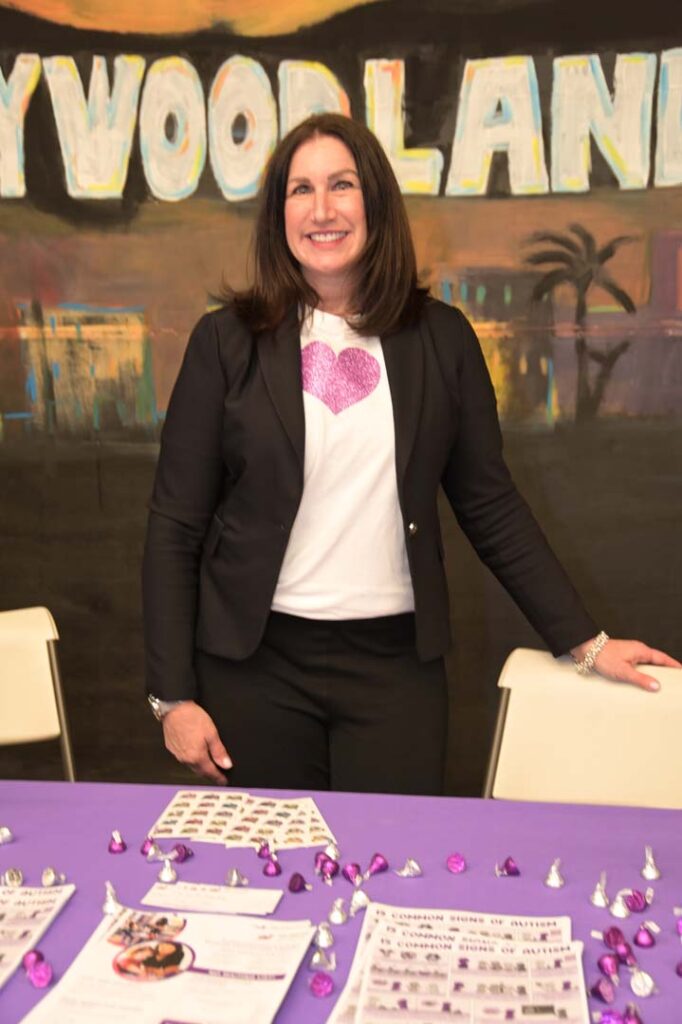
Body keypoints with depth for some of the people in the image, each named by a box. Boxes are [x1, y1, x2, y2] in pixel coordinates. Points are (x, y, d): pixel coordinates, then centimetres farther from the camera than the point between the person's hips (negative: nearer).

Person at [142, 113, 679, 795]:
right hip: (256, 663, -1)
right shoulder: (227, 341, -2)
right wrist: (173, 694, -5)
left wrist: (585, 641, 5)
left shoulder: (440, 337, 2)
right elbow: (176, 524, -2)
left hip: (396, 663, 1)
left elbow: (490, 505, 7)